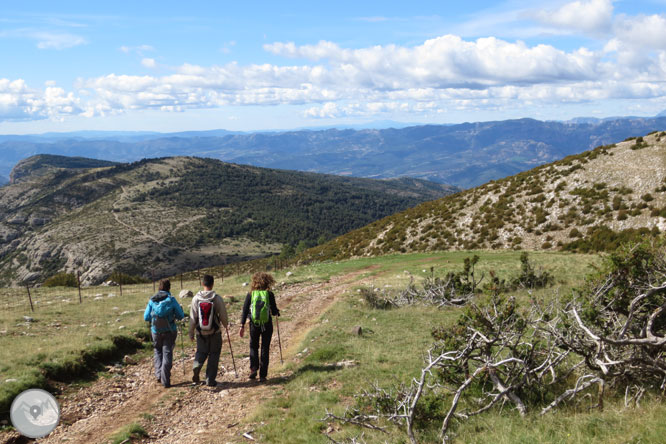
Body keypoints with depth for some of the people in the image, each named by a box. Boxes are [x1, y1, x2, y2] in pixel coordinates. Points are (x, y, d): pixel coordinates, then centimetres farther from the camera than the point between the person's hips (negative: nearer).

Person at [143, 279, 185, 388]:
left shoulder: (152, 300, -2)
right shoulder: (171, 300, -9)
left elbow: (146, 317, 0)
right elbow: (180, 316, -5)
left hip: (156, 331, 2)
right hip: (169, 331, -2)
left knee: (158, 351, 23)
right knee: (167, 353, 4)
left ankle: (159, 375, 15)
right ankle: (165, 380, 0)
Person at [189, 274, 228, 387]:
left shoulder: (196, 298, -5)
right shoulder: (217, 298, -11)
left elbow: (192, 317, -1)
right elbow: (223, 315, -3)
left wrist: (191, 332, 9)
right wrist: (225, 325, 18)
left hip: (201, 333, 2)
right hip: (215, 332, -2)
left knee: (201, 352, 18)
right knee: (214, 355, 10)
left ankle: (196, 366, -12)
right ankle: (210, 380, 11)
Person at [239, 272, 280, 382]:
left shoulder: (250, 294, -1)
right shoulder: (269, 294, -5)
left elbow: (245, 311, -2)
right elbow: (274, 312, -4)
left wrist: (242, 326, 2)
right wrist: (277, 312, 19)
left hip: (254, 324, 1)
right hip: (267, 325, -1)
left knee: (253, 347, 20)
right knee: (265, 349, 9)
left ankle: (253, 369, 3)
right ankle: (263, 375, 7)